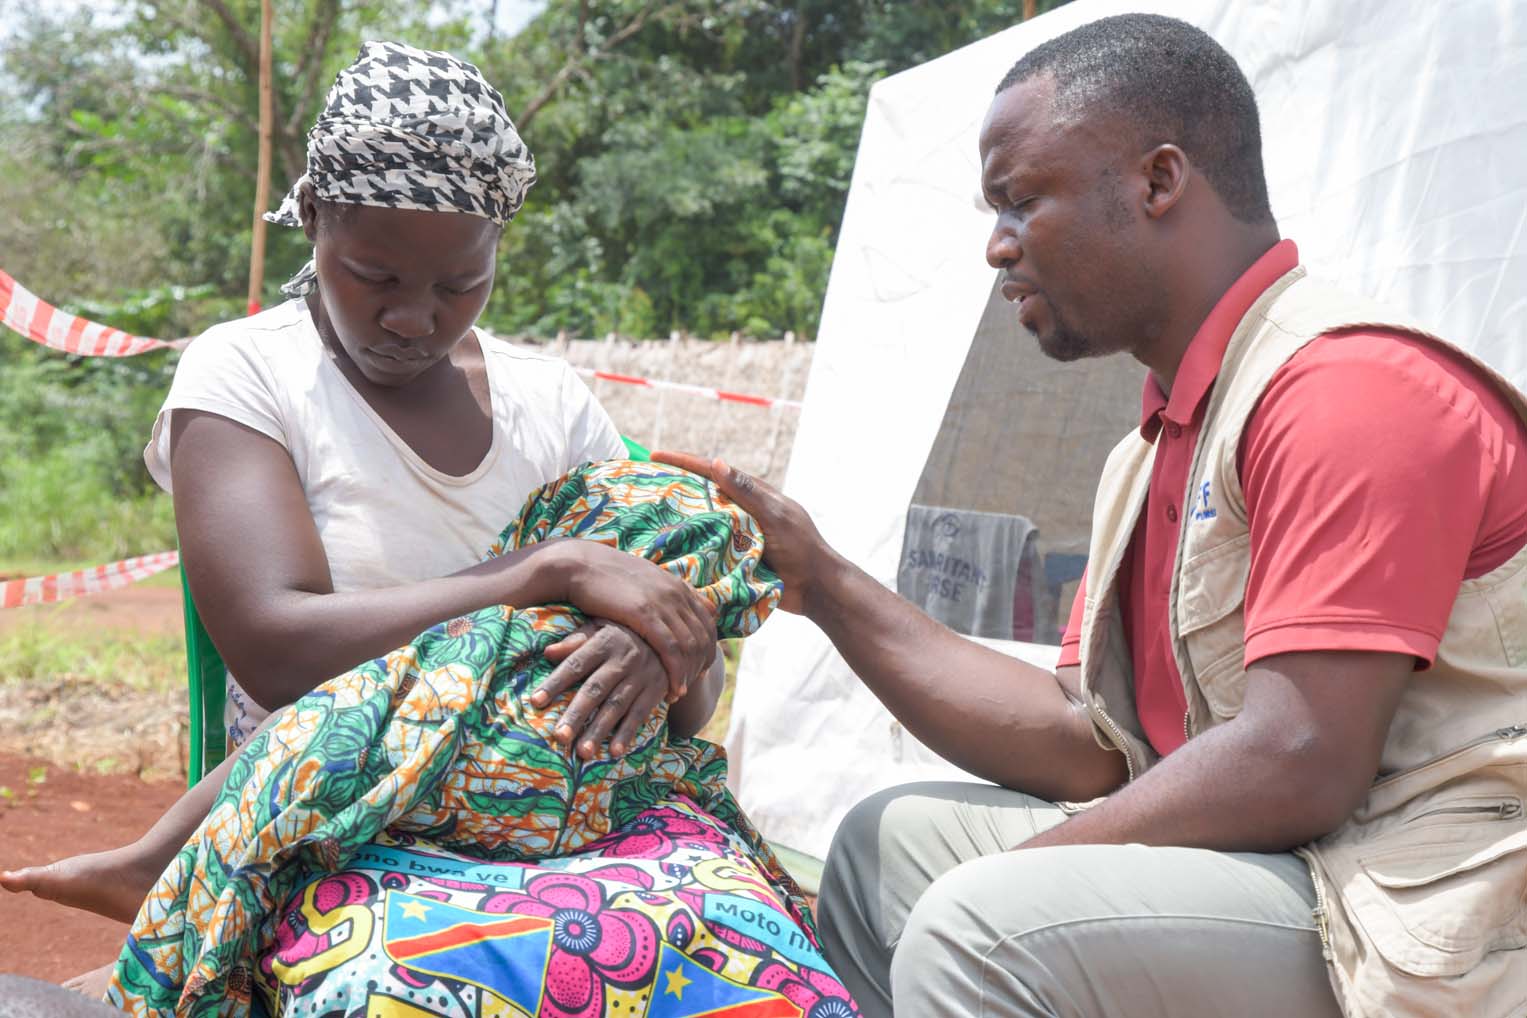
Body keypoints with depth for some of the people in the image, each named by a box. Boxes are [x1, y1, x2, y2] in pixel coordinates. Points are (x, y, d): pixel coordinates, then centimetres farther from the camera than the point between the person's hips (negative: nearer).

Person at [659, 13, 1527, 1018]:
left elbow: (1297, 764, -24)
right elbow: (1088, 745, 9)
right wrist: (823, 583, 8)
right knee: (889, 843, 11)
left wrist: (1028, 869, -12)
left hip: (1421, 919, -9)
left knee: (986, 928, -27)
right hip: (1274, 864, 9)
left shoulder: (1351, 387, -17)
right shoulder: (1157, 451, 14)